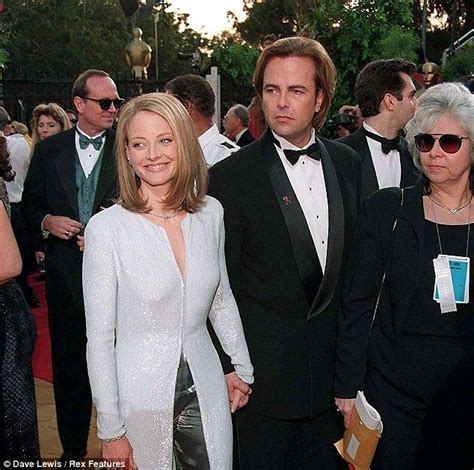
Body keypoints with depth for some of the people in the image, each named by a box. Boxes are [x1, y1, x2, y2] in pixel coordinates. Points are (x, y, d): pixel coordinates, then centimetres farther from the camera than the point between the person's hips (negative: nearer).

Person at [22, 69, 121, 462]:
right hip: (65, 272, 3)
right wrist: (47, 221, -8)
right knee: (68, 363, 14)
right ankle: (73, 447, 32)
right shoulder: (49, 149, 6)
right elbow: (31, 203, 12)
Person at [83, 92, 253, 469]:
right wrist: (111, 430, -8)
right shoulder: (106, 229, -15)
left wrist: (242, 367, 14)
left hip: (206, 391, 3)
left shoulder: (211, 213, -3)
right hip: (140, 394, -3)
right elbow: (100, 337, -11)